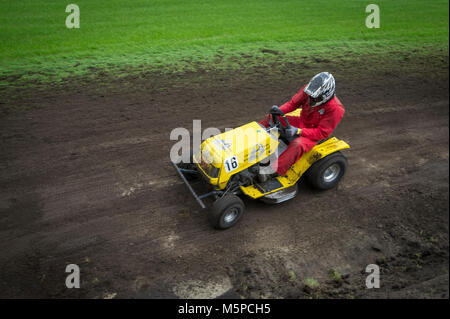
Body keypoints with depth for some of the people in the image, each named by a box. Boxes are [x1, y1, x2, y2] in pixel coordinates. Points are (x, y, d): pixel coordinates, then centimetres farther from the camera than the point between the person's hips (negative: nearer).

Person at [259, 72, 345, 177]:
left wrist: (298, 131, -35)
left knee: (297, 144, -38)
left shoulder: (335, 109, -26)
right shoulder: (308, 91, -13)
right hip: (301, 121, 7)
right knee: (271, 118, -5)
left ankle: (275, 168, -36)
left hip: (314, 134, -6)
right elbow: (293, 103, -2)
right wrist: (279, 110, -24)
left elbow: (322, 133, -25)